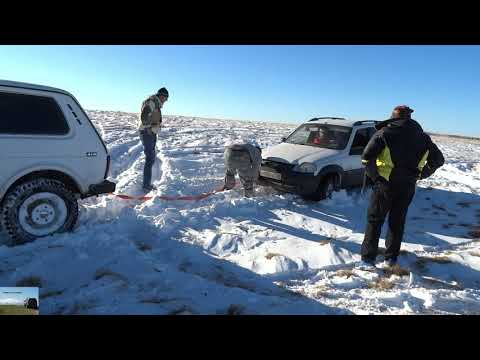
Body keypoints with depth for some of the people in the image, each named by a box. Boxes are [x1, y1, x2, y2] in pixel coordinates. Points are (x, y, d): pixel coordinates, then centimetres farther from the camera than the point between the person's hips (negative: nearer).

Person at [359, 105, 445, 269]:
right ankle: (391, 258, 25)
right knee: (397, 221, 17)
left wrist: (375, 175, -3)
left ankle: (367, 259, 5)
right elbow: (438, 160, 17)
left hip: (385, 184, -3)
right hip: (408, 186, 4)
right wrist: (419, 175, 17)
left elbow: (366, 157, -13)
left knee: (374, 221, 5)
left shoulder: (385, 132, -4)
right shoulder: (422, 136, 9)